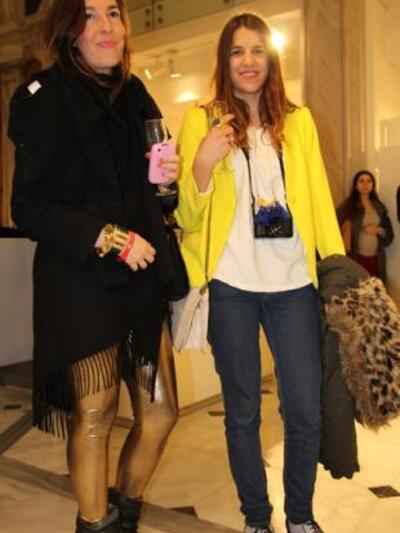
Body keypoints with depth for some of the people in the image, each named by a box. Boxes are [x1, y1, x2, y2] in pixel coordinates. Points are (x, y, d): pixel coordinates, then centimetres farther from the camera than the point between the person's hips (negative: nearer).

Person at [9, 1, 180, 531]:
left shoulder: (135, 95, 14)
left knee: (160, 413, 9)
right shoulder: (42, 99, -4)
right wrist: (109, 238, -15)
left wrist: (165, 176, 0)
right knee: (94, 419, 3)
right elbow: (30, 208, -8)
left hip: (141, 280, 6)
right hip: (80, 283, -6)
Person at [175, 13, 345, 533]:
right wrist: (203, 162, -17)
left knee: (305, 410, 4)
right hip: (230, 287, -2)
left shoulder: (298, 121, 12)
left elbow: (319, 198, 9)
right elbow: (188, 217, 0)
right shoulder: (201, 120, 5)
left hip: (293, 285, 2)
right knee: (242, 411, 9)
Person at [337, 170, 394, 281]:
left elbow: (389, 233, 12)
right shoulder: (347, 206, -3)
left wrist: (378, 230, -8)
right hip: (356, 258, -4)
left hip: (376, 259, 4)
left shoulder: (379, 207, 11)